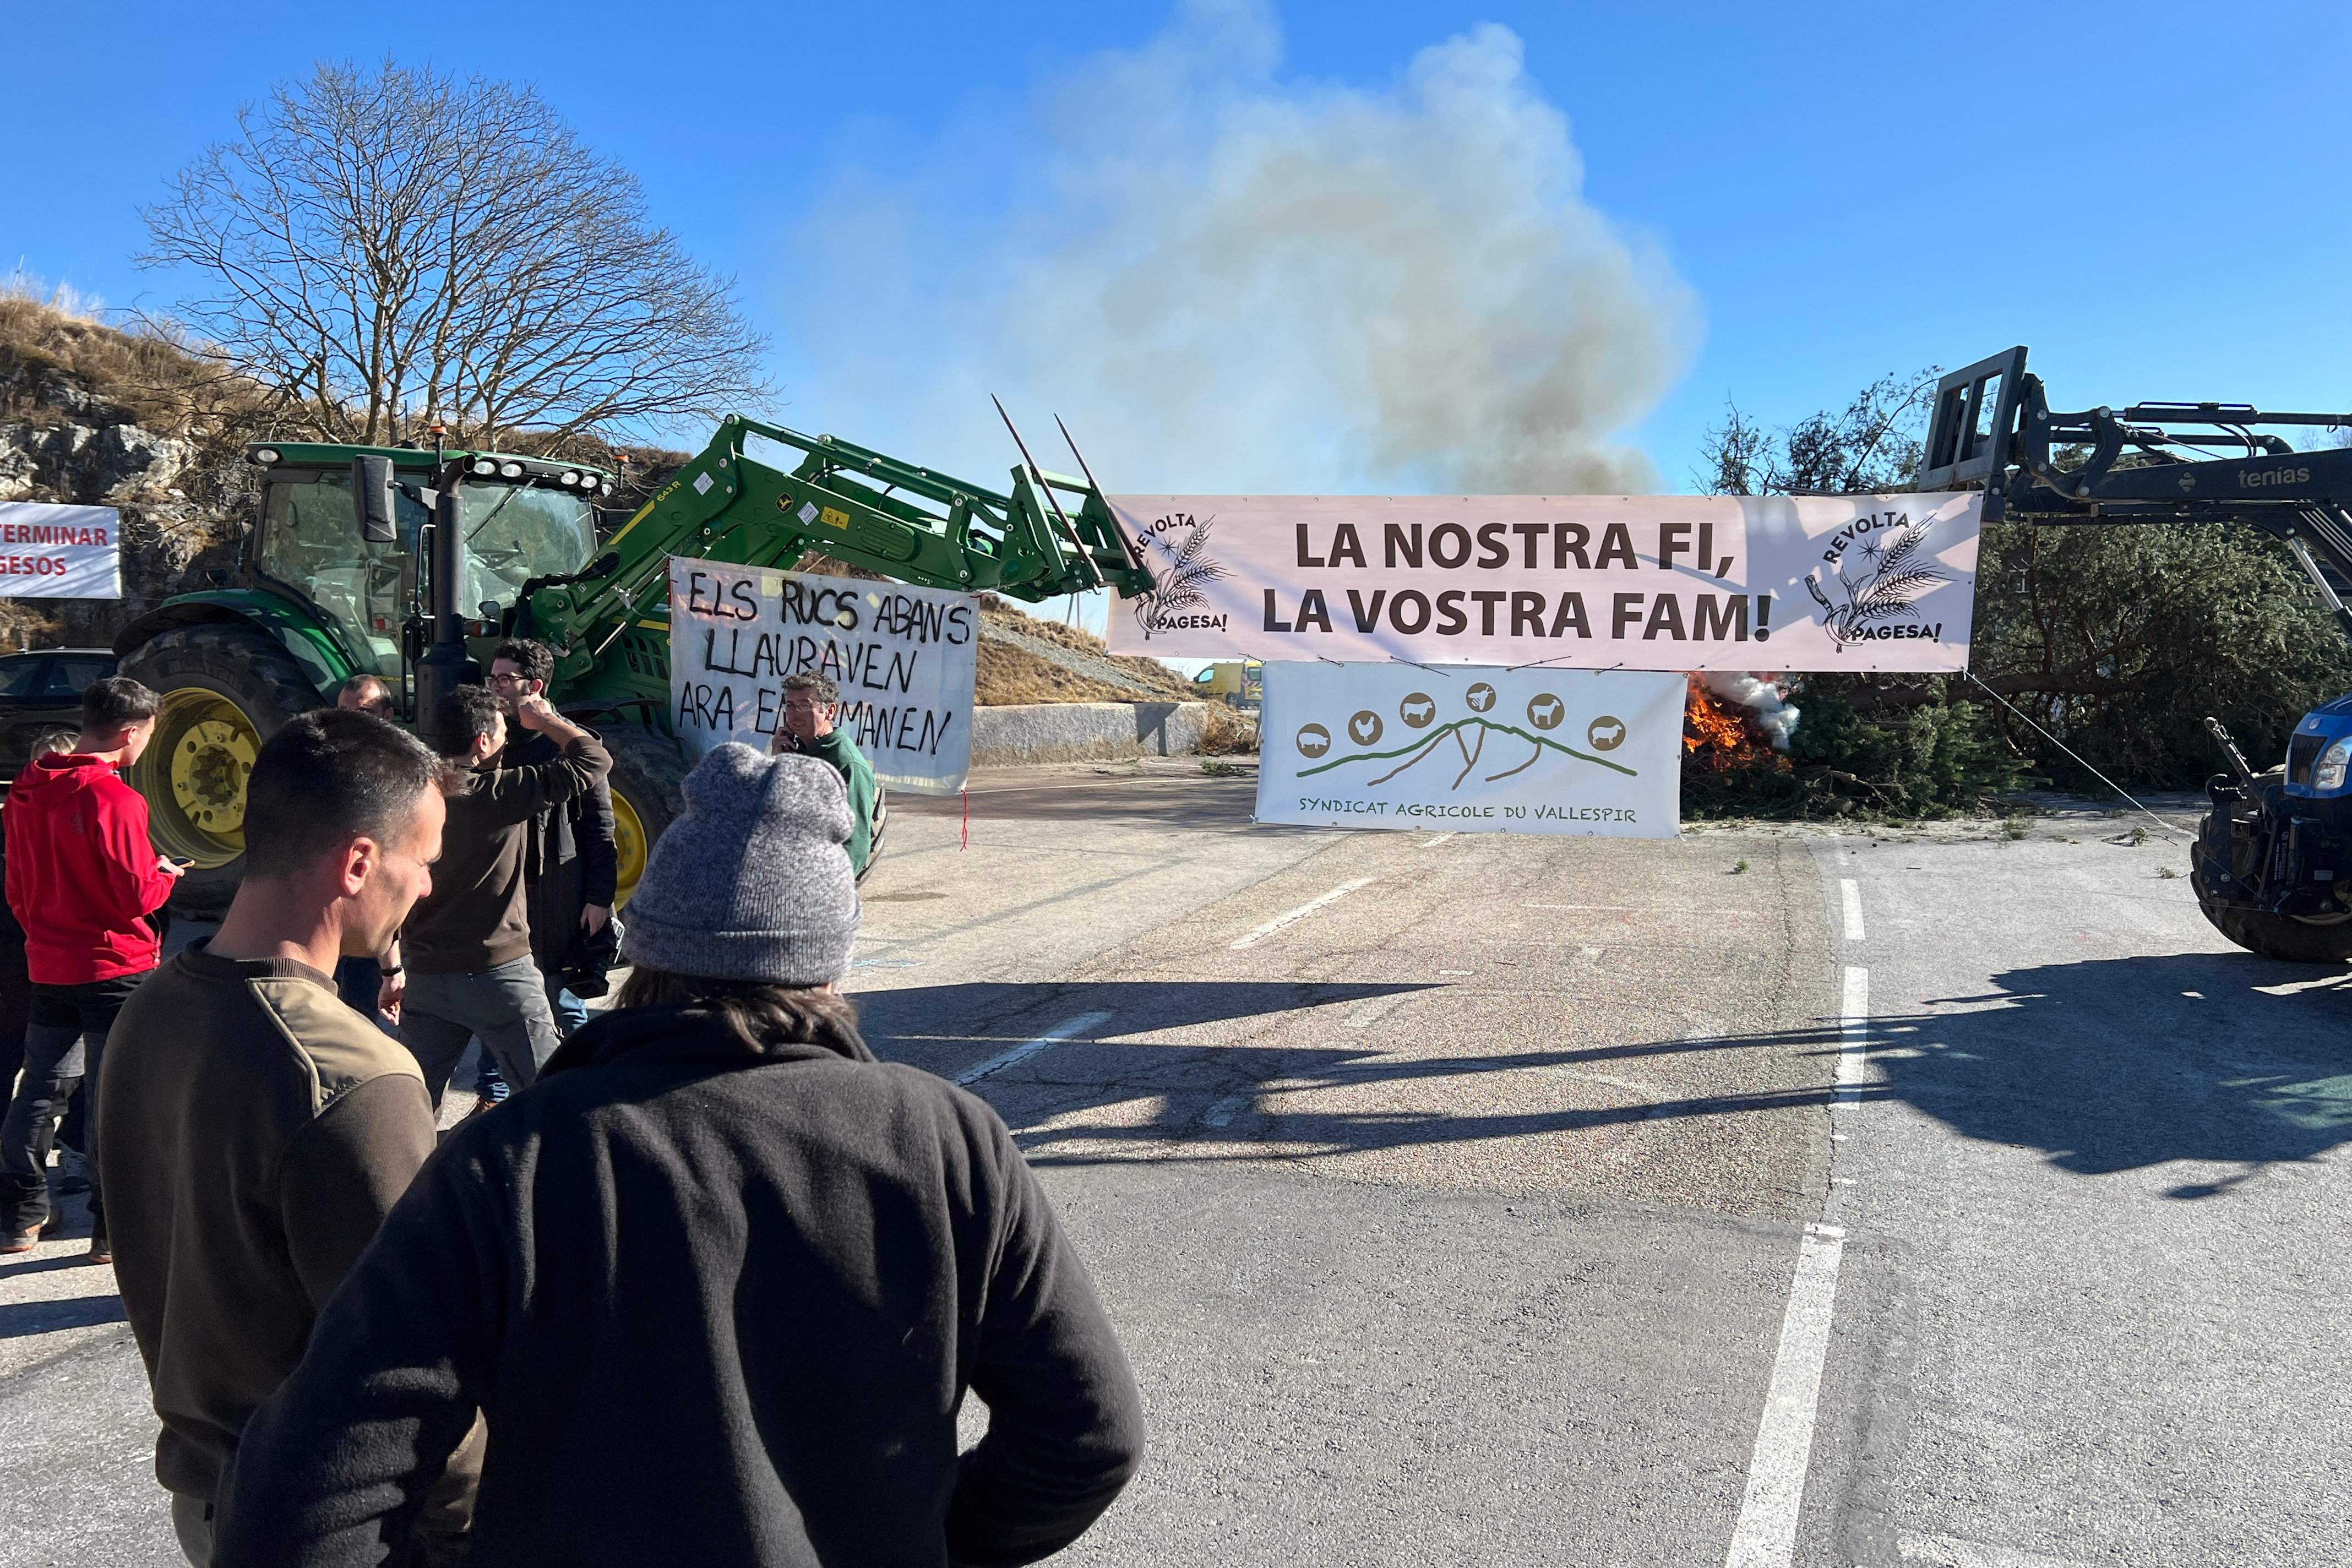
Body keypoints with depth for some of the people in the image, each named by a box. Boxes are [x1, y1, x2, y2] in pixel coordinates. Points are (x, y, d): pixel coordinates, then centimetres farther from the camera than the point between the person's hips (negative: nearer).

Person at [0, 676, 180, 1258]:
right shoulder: (115, 799, -20)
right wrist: (167, 874, 1)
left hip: (47, 966, 7)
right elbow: (139, 896, -19)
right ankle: (114, 1227, 9)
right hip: (115, 969, -7)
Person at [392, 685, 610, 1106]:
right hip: (498, 975, -5)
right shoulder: (501, 793, -12)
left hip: (425, 978, 5)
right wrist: (545, 718, 5)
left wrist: (392, 971, 17)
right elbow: (595, 759, -11)